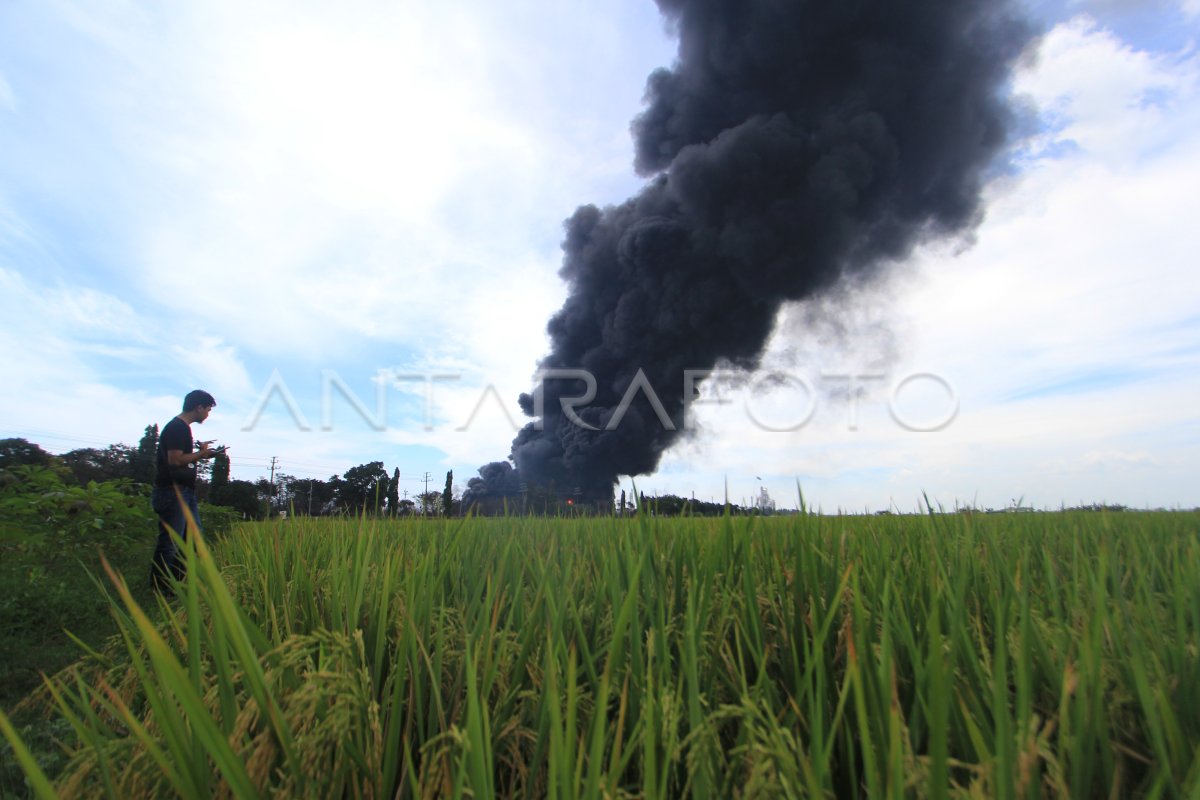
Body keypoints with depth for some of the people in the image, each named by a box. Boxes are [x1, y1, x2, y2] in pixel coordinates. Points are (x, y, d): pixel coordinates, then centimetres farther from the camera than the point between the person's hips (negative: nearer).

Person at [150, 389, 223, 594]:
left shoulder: (183, 427, 16)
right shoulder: (176, 427, -14)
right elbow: (175, 460, -22)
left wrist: (203, 454, 10)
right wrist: (201, 453, -12)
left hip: (185, 492, 10)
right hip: (172, 492, -10)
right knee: (170, 542, -3)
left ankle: (180, 581, 24)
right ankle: (160, 588, 6)